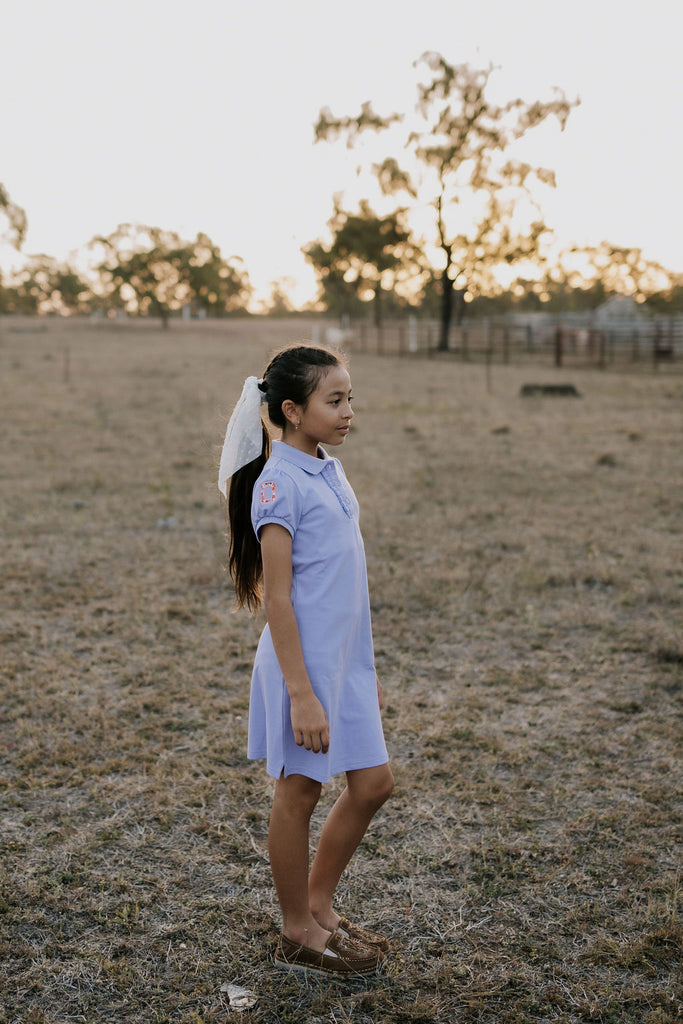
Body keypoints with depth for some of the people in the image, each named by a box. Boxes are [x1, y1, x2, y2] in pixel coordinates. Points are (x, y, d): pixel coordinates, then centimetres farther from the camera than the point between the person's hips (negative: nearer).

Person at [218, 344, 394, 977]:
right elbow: (277, 596, -18)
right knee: (300, 792, 6)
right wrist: (301, 693, -20)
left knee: (373, 783, 13)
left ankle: (318, 904, 32)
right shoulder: (279, 483, -16)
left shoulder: (329, 472, 10)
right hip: (303, 663, -8)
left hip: (346, 662, 9)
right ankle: (297, 934, 24)